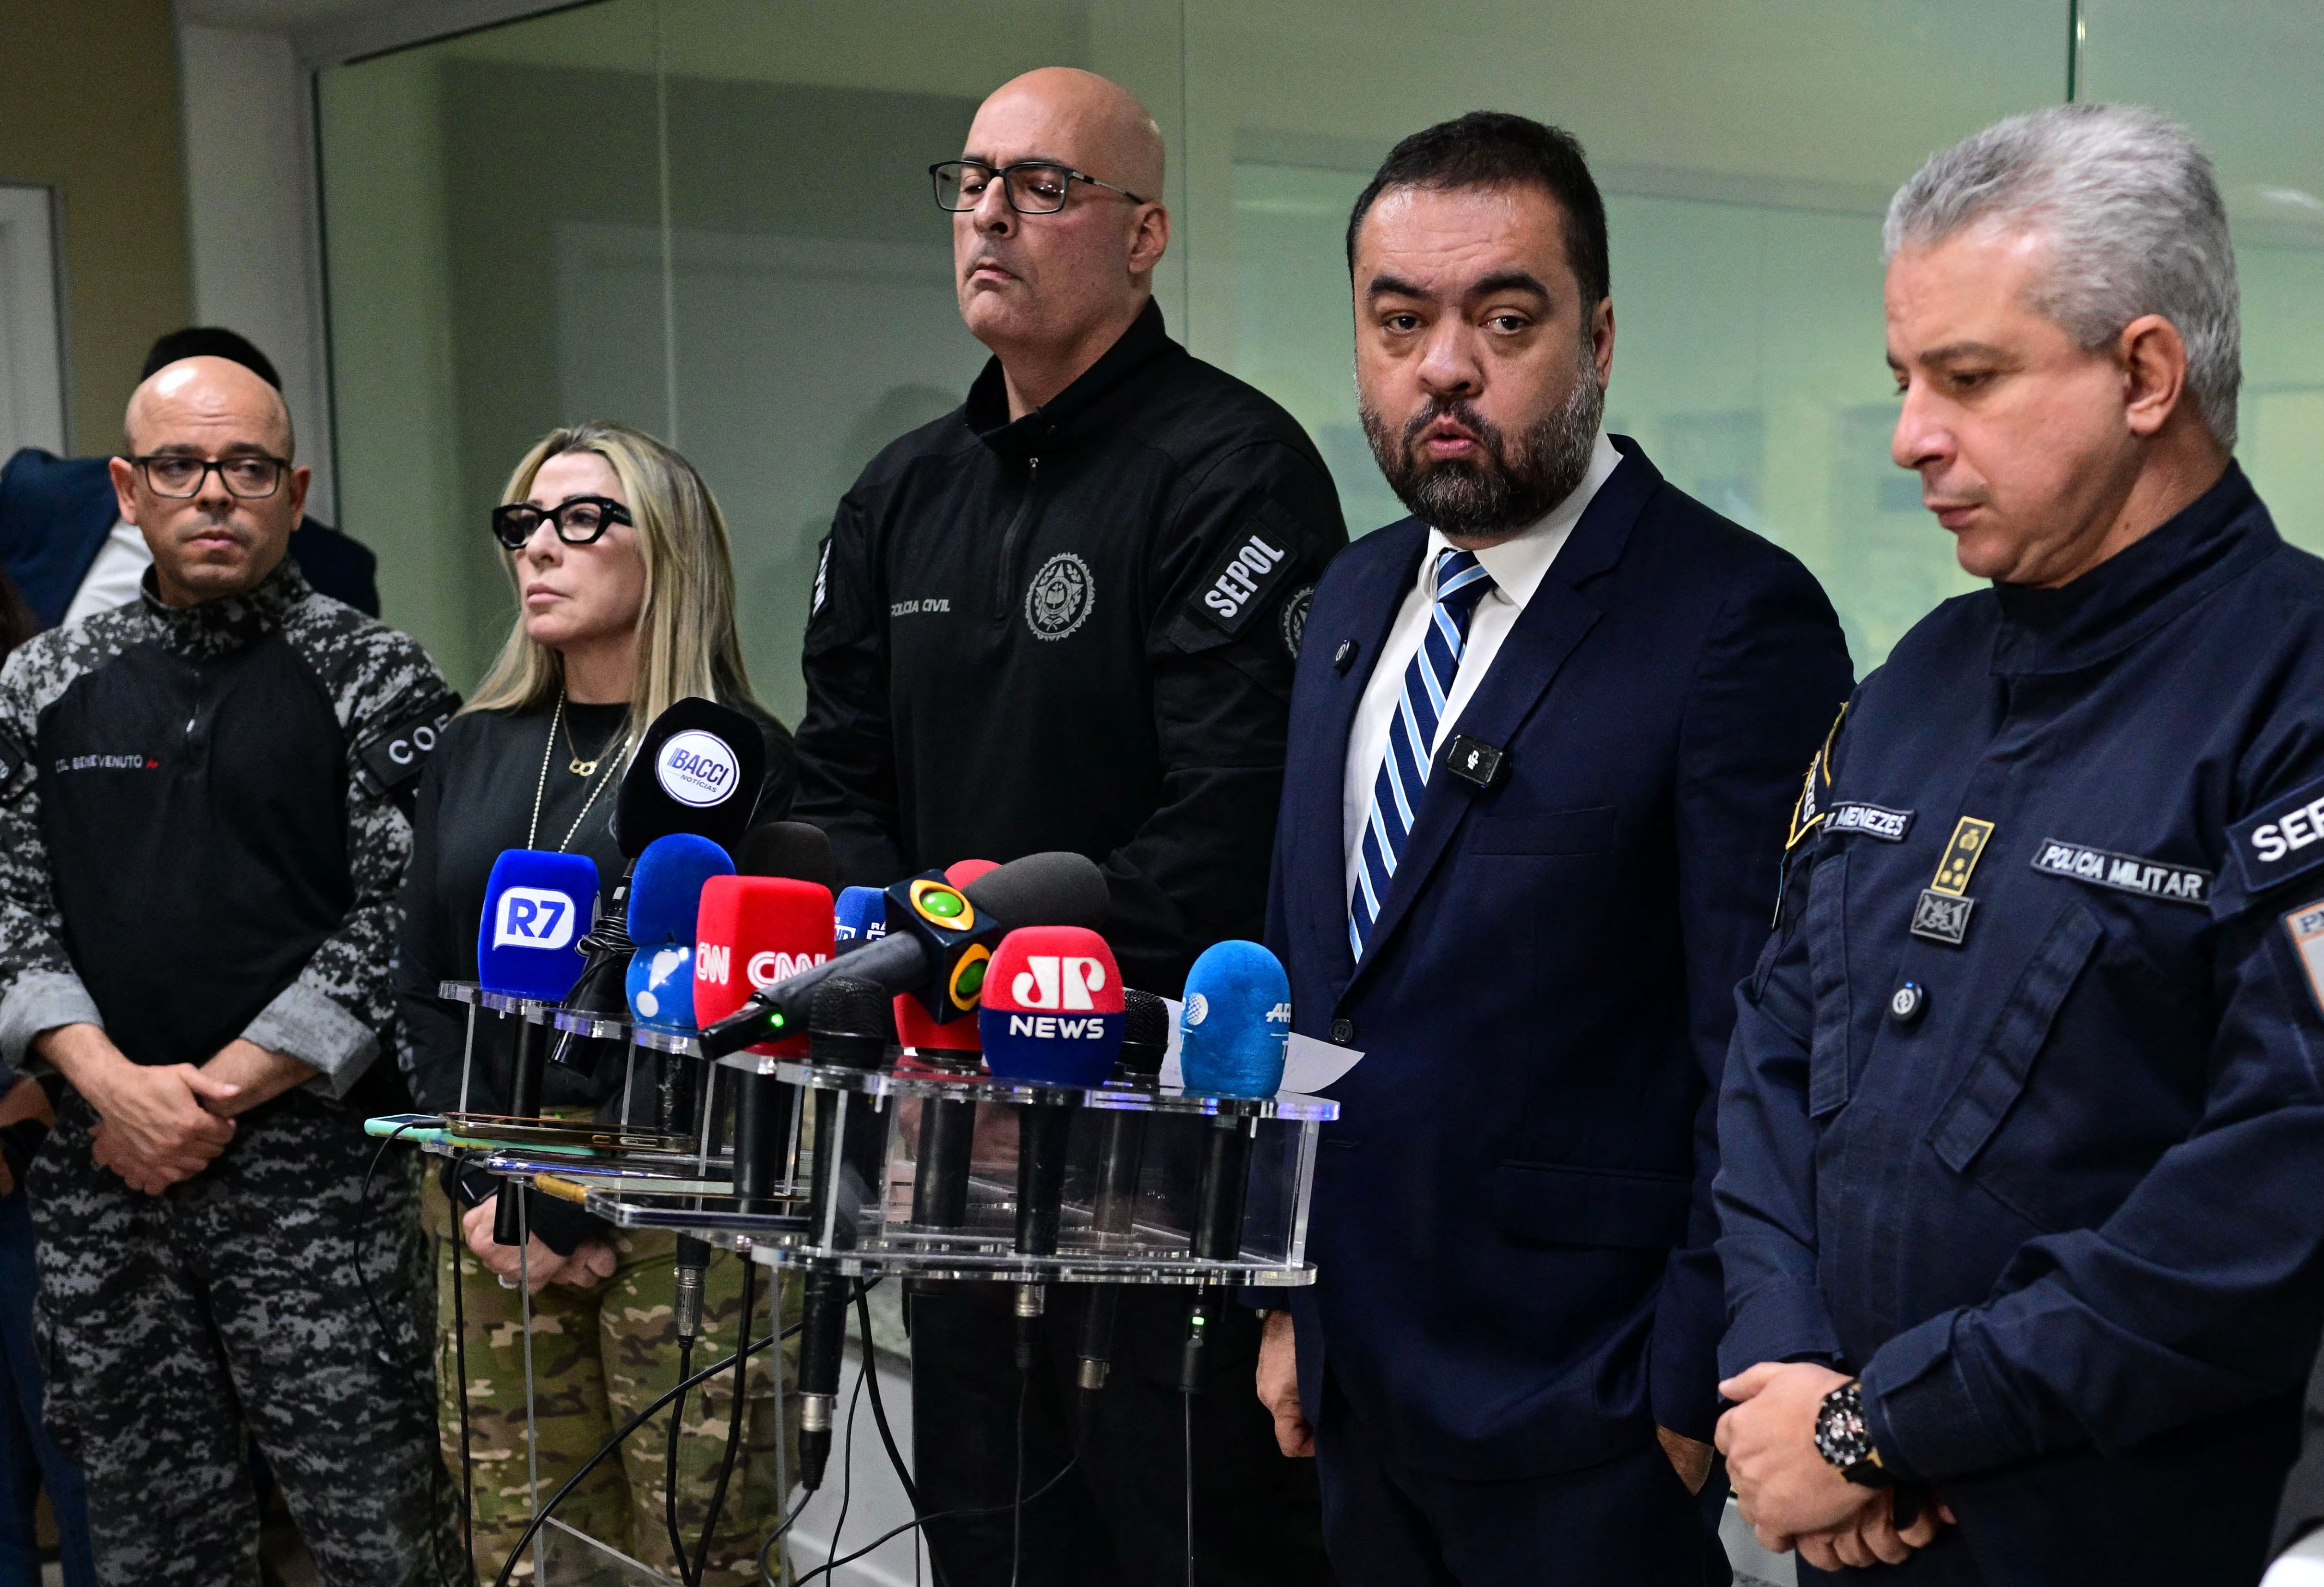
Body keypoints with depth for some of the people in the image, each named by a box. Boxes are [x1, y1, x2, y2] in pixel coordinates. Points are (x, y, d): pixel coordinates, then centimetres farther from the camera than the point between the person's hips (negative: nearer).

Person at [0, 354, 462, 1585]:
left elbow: (402, 918, -6)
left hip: (315, 1166, -3)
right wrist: (110, 1080, -8)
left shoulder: (375, 679, 1)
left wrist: (223, 1090, -11)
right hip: (100, 1173, 4)